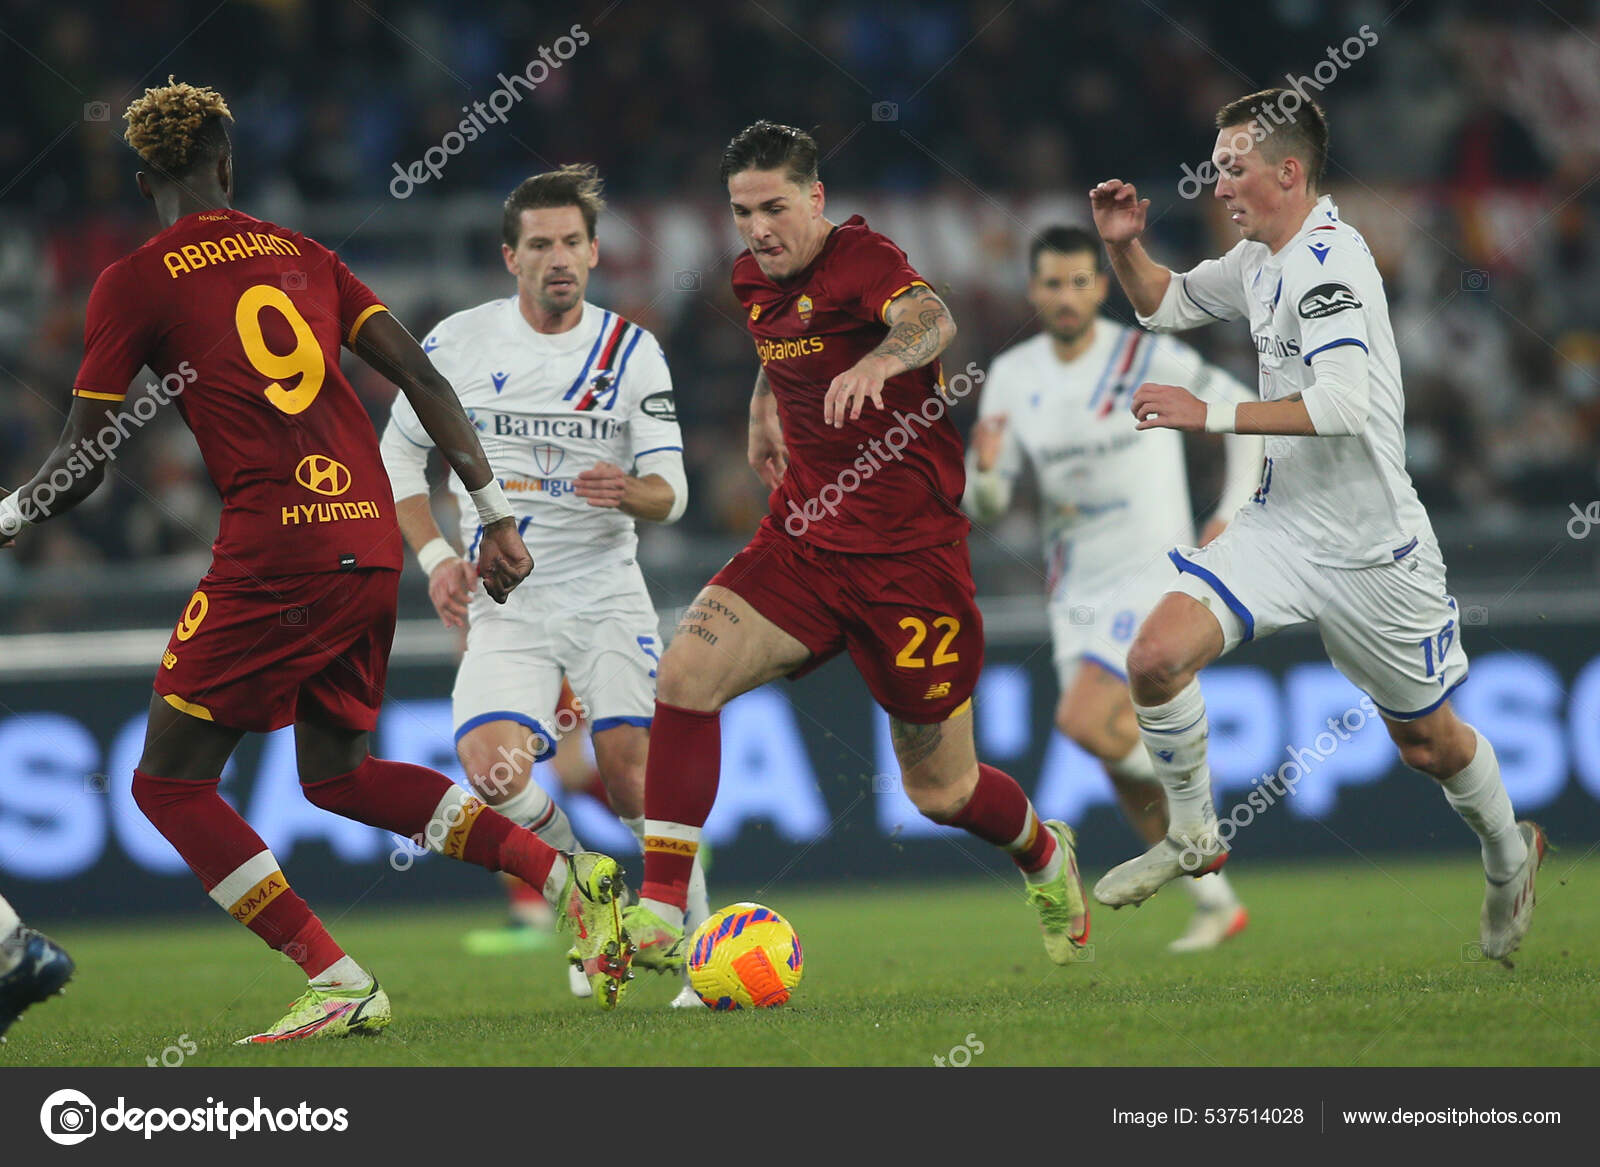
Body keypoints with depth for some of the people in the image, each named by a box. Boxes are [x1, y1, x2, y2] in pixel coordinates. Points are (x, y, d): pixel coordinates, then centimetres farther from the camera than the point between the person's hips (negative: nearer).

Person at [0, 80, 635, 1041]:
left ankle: (339, 984, -5)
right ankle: (570, 877, 9)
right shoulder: (302, 254, 16)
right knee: (337, 773, 22)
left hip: (274, 552, -6)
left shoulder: (133, 284, 1)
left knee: (170, 783, 5)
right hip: (372, 539, 7)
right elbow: (421, 376, 10)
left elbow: (83, 466, 1)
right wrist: (496, 513, 13)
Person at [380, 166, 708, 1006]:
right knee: (492, 769, -21)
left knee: (631, 773, -14)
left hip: (605, 592, 0)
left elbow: (670, 491, -1)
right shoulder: (458, 343, 0)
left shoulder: (631, 351, 0)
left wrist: (629, 491, -25)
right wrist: (435, 557, -2)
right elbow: (399, 454, 12)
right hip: (503, 601, 0)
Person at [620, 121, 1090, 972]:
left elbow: (929, 319, -40)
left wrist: (881, 359, -59)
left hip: (908, 559, -6)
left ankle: (1045, 857, 41)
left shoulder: (860, 260, -16)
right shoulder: (753, 282, 8)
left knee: (940, 791, 4)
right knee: (685, 674, -20)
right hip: (801, 543, 6)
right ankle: (659, 917, -17)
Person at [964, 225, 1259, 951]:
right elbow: (986, 507, 3)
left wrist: (1233, 513, -7)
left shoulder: (1150, 360, -11)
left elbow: (1241, 407, 2)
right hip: (1076, 587, 6)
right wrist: (984, 469, -20)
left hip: (1153, 573, -6)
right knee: (1125, 779, 6)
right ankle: (1216, 904, 20)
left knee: (1083, 721, -24)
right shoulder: (1012, 378, 2)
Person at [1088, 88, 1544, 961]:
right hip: (1282, 524, 7)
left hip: (1371, 551, -7)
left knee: (1426, 740, 11)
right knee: (1156, 656, -16)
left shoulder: (1328, 260, -21)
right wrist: (1123, 244, 4)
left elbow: (1342, 404, -32)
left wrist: (1210, 415, -28)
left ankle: (1508, 857, 40)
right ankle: (1192, 837, 3)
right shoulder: (1259, 260, 7)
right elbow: (1166, 304, 24)